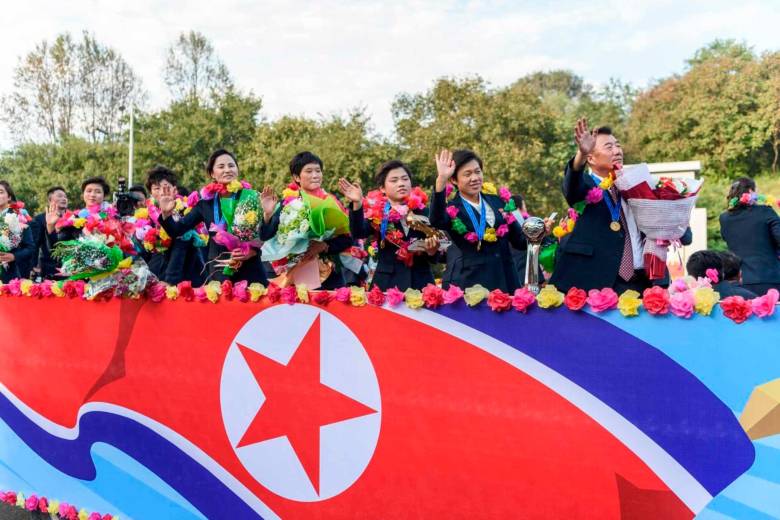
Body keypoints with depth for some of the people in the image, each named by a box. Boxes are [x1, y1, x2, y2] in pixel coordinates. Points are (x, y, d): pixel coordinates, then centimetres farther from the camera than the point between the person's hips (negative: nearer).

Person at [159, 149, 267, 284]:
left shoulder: (251, 197, -1)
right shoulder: (206, 203, 6)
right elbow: (176, 231, 6)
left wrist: (252, 250, -19)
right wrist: (166, 213, -12)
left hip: (250, 273, -1)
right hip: (218, 275, 2)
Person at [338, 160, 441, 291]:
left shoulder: (422, 212, 6)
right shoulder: (377, 212, 1)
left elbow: (433, 258, 8)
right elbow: (358, 233, -19)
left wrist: (432, 250, -13)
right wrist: (357, 204, -31)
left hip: (421, 283, 2)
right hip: (388, 284, -2)